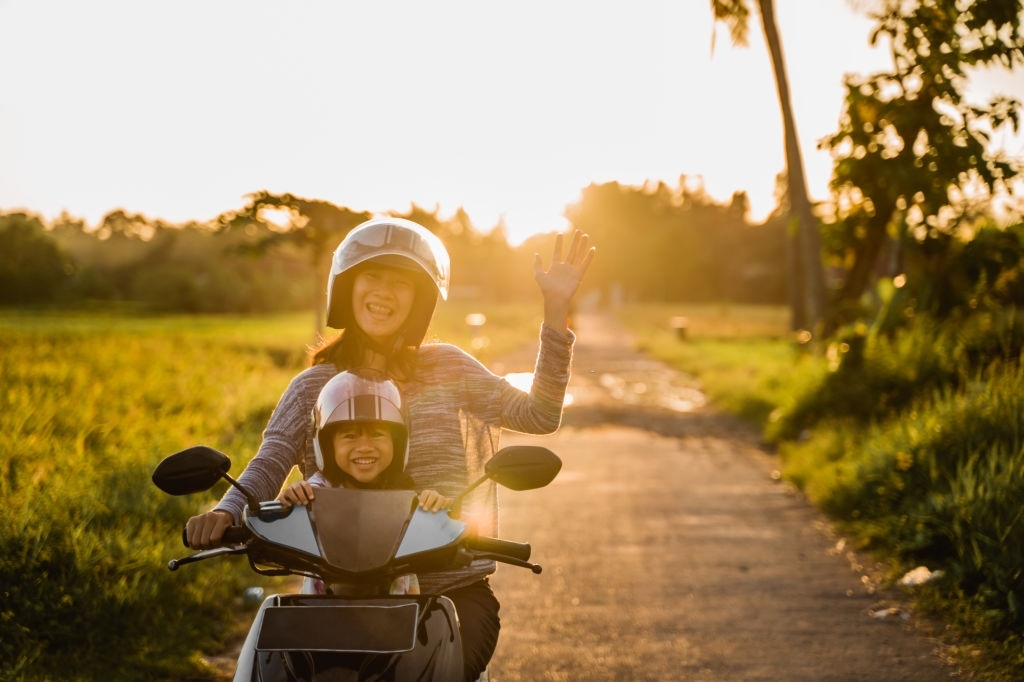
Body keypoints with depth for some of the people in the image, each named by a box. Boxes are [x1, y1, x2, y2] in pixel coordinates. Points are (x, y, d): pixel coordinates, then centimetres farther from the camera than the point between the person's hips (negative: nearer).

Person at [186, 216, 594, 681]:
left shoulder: (447, 367, 8)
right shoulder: (313, 387, 8)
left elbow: (539, 415, 0)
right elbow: (269, 464, -5)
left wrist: (557, 308, -6)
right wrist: (225, 512, -27)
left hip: (454, 590, -1)